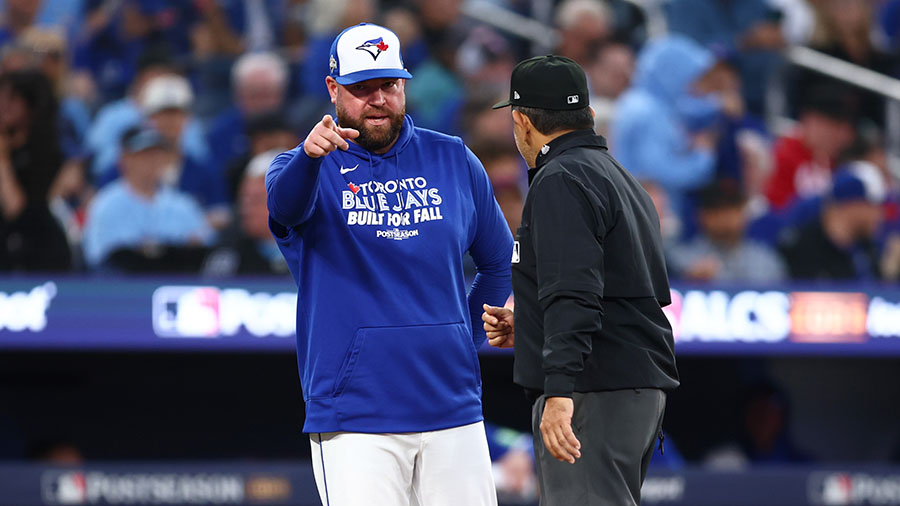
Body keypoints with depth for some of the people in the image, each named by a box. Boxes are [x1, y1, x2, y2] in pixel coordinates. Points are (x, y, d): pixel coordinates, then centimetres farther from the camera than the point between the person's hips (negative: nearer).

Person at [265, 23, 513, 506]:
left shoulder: (454, 161, 10)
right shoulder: (306, 167, 1)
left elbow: (499, 261, 22)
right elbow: (284, 201, -25)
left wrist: (467, 336, 11)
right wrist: (309, 154, -46)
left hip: (454, 412, 3)